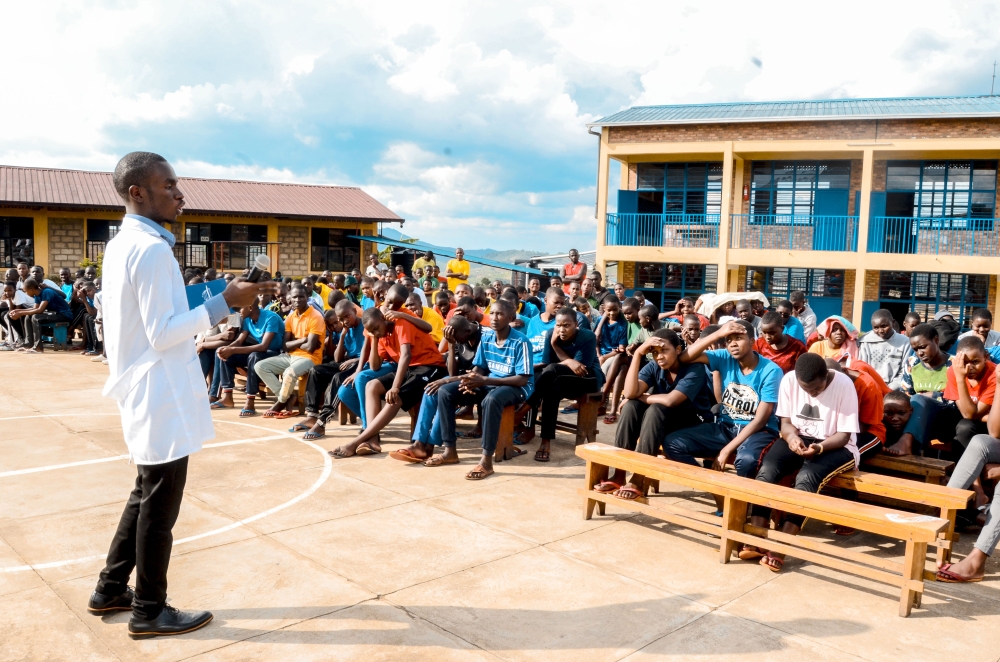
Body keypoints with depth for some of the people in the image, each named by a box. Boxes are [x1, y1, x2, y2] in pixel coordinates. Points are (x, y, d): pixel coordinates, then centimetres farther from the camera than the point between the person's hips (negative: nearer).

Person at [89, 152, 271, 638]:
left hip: (143, 393, 10)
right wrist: (225, 302, -21)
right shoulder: (152, 249, -19)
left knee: (146, 496, 21)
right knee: (160, 505, 2)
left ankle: (111, 590, 32)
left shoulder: (120, 245, 12)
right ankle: (149, 611, 16)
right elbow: (163, 333, -22)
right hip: (161, 397, -10)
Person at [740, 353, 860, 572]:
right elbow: (786, 421, 0)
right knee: (766, 470, -26)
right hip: (798, 438, 3)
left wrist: (819, 447, -32)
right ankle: (756, 541, -28)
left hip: (835, 445, -3)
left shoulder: (844, 385, -18)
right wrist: (792, 437, -23)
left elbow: (844, 435, -15)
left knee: (806, 477, -33)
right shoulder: (789, 380, -9)